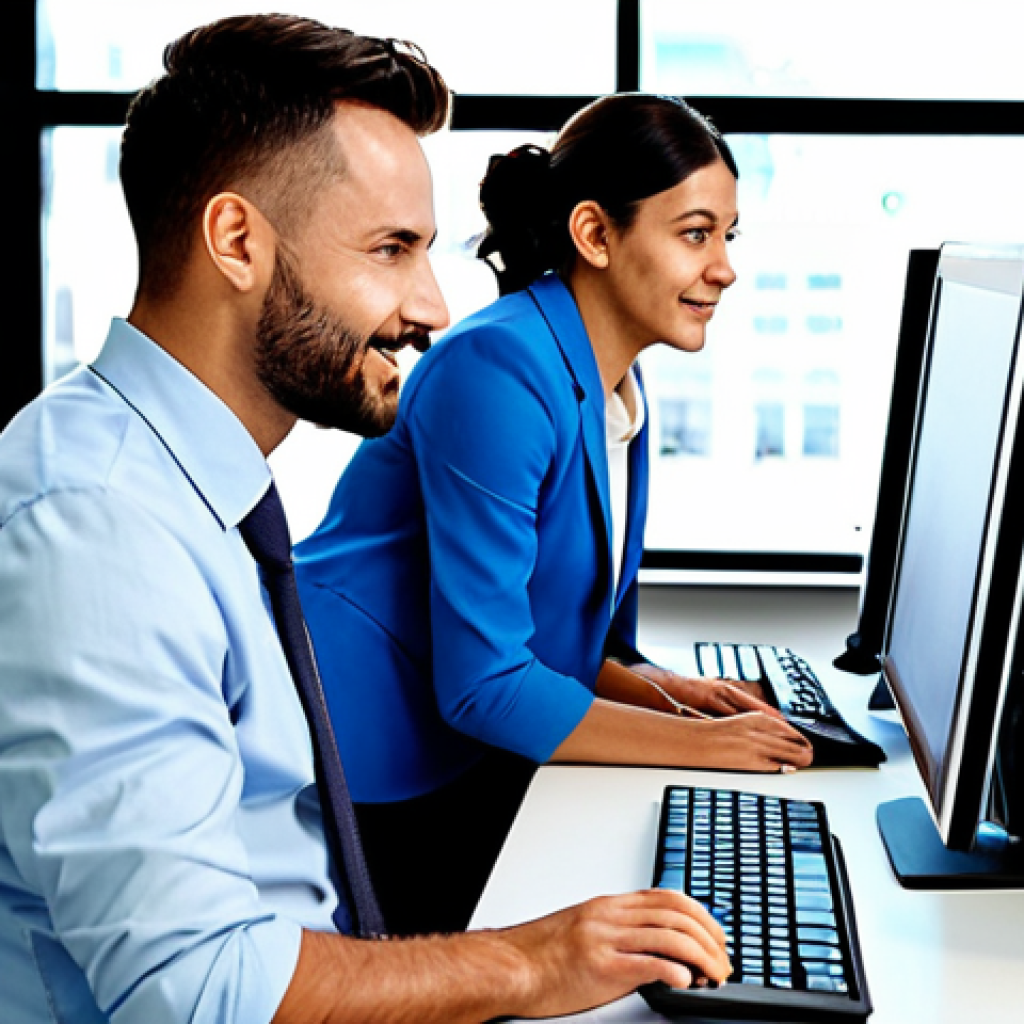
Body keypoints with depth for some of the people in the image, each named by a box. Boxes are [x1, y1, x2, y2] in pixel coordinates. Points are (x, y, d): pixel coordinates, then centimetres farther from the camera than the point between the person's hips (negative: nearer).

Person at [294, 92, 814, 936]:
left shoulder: (616, 389, 8)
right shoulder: (498, 371, -21)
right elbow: (482, 683, -23)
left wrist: (659, 691, -3)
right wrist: (697, 743, -17)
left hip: (465, 763, 9)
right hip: (354, 777, -9)